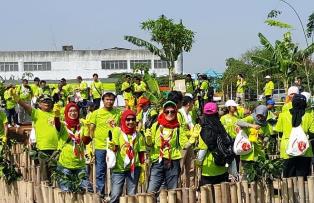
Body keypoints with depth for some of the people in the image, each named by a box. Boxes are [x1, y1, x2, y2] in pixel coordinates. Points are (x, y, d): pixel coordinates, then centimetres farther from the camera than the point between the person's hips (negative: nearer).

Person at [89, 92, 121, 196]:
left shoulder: (118, 113, 5)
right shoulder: (96, 113, 2)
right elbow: (91, 129, 4)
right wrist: (92, 142, -3)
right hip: (100, 146, -1)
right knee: (100, 171, 4)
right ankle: (100, 192, 11)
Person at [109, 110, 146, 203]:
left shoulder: (138, 135, 7)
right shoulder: (117, 131, 1)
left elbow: (141, 154, 9)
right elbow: (115, 148, -6)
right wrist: (113, 147, -29)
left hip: (134, 168, 2)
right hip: (118, 168, -2)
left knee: (132, 195, 6)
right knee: (115, 195, -9)